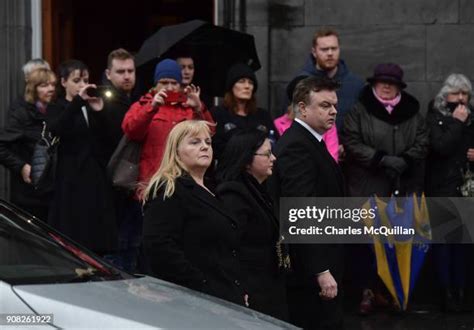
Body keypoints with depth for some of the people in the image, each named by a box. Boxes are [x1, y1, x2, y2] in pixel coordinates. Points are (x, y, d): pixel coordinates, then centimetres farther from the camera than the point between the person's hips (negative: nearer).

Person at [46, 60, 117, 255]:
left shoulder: (92, 109, 17)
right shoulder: (57, 109, 6)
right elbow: (55, 129, -18)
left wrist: (99, 112, -7)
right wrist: (78, 100, -21)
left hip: (97, 178, 4)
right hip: (72, 180, -4)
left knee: (98, 242, -1)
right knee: (72, 240, -10)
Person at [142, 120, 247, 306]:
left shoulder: (209, 193, 24)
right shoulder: (168, 192, -6)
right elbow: (159, 249, -18)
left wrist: (240, 293, 13)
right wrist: (201, 289, -21)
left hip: (228, 301, 9)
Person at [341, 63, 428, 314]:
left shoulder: (412, 112, 10)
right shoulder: (359, 111, 1)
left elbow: (422, 144, 6)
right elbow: (351, 143, -6)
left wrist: (404, 161, -13)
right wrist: (382, 159, -15)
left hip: (404, 189, 2)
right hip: (367, 188, -2)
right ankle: (367, 289, 8)